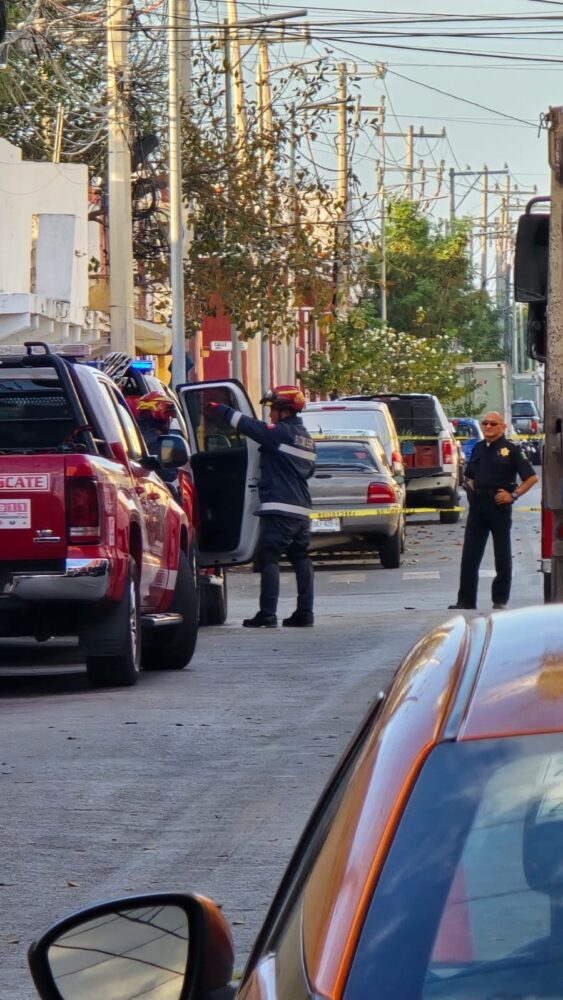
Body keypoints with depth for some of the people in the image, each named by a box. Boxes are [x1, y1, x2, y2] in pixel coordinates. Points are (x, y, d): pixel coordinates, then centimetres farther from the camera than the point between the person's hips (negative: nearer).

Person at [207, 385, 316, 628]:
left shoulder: (281, 433, -10)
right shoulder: (306, 439, 17)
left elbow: (248, 425, -13)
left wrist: (219, 408, -5)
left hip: (279, 509, -9)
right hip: (302, 509, 9)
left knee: (268, 559, -7)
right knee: (301, 559, 12)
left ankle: (267, 614, -12)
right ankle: (304, 613, 11)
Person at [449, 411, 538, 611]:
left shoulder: (510, 450, -4)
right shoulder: (478, 448, 13)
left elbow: (532, 478, -6)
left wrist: (513, 495, -12)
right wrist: (471, 487, 8)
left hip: (499, 505, -5)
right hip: (477, 505, 5)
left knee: (502, 555, 4)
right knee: (470, 555, 2)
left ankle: (500, 600, 10)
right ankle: (466, 600, 5)